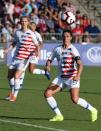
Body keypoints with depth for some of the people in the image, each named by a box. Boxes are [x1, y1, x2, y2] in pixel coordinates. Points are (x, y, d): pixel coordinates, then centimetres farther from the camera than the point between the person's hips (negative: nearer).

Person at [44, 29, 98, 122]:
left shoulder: (73, 50, -13)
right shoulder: (57, 49, 5)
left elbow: (80, 65, -21)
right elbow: (50, 59, 15)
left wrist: (78, 75, -38)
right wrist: (48, 65, -9)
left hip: (72, 78, -6)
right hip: (61, 78, 6)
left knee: (75, 100, -16)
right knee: (47, 93, -8)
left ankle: (92, 110, 10)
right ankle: (59, 115, 3)